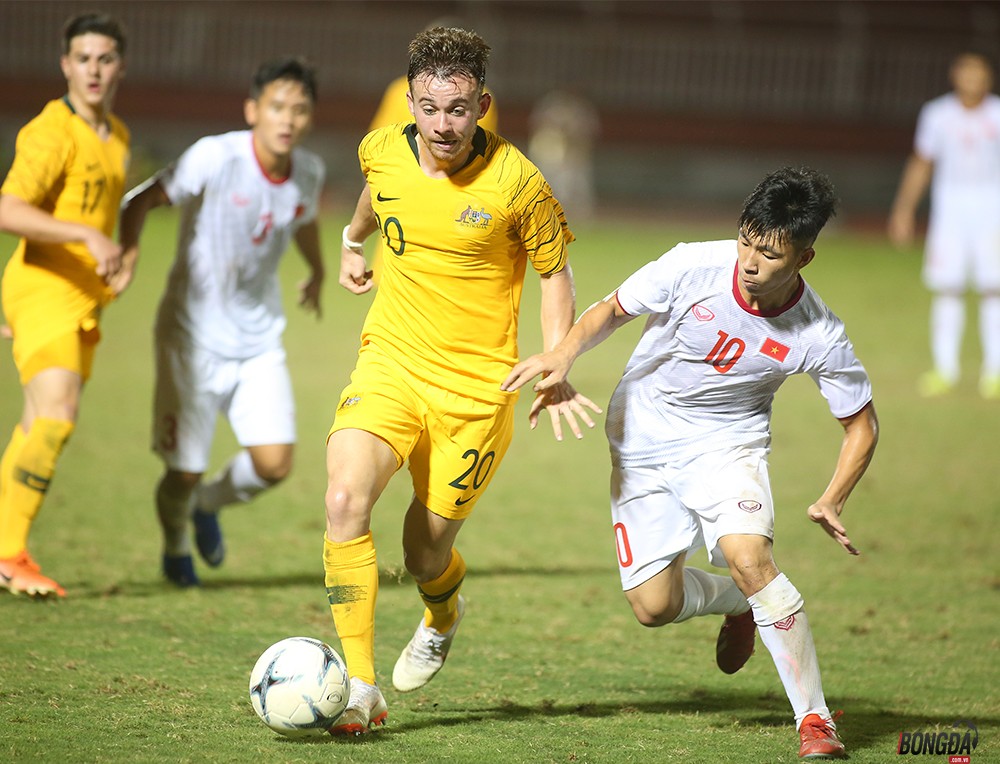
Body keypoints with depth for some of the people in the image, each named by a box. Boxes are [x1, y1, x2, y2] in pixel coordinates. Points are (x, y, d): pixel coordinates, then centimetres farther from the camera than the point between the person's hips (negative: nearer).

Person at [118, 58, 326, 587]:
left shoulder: (308, 172, -3)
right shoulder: (216, 158, -20)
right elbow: (141, 201, -18)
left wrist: (317, 272, 38)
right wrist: (126, 257, -35)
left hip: (259, 341, 4)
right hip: (195, 337, -4)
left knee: (274, 463, -8)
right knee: (184, 470, 1)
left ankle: (210, 504, 26)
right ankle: (175, 546, 35)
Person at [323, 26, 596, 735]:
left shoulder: (516, 182, -14)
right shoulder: (382, 151, -4)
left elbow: (554, 270, 0)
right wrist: (353, 240, 39)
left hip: (477, 386, -2)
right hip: (390, 363, 2)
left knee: (425, 554, 5)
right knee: (345, 500, -23)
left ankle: (443, 615, 45)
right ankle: (360, 689, -18)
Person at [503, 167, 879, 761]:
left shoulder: (819, 337, -20)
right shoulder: (693, 268, -22)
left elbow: (862, 425, -5)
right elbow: (612, 312, -5)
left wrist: (831, 504, -17)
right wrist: (563, 356, -23)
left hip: (728, 443, -2)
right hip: (643, 440, 2)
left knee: (749, 556, -29)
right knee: (654, 606, -4)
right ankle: (739, 602, 32)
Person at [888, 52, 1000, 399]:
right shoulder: (937, 114, 3)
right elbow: (920, 163, 11)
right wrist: (904, 208, 7)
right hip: (950, 200, 1)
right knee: (946, 287, -4)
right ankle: (945, 368, 5)